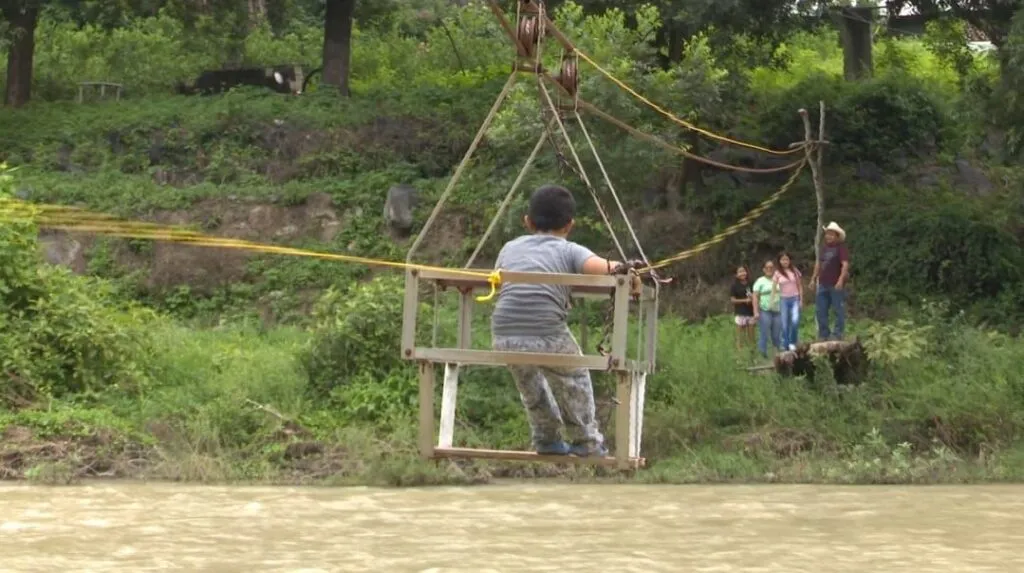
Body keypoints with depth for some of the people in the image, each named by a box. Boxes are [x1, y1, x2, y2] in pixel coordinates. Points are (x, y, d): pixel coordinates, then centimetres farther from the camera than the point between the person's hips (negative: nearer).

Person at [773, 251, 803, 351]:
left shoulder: (795, 271, 5)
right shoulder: (777, 273, 2)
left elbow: (800, 286, 9)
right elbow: (774, 288, -1)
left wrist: (801, 299, 2)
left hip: (795, 298, 0)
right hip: (783, 300, 0)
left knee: (795, 321, -20)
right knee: (785, 324, 2)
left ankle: (792, 343, -2)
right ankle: (785, 346, 11)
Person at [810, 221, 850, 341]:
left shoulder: (841, 248, -8)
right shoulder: (824, 247, 15)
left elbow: (845, 265, -17)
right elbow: (819, 264, 24)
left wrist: (841, 280, -27)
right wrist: (814, 278, 20)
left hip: (836, 285, -8)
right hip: (823, 284, 8)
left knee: (838, 310, -2)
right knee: (820, 310, 10)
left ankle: (837, 334, 2)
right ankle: (824, 334, 19)